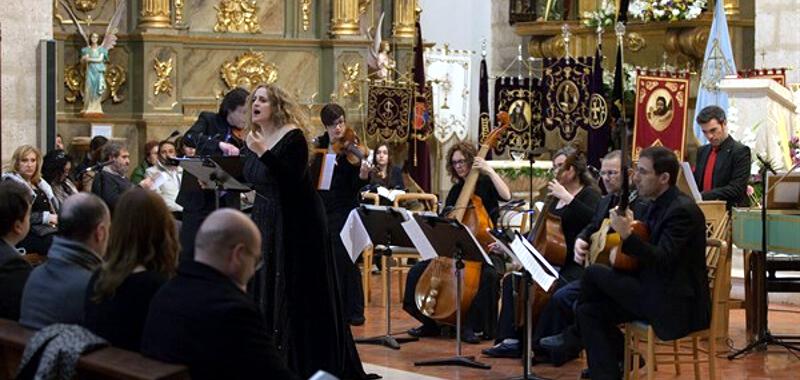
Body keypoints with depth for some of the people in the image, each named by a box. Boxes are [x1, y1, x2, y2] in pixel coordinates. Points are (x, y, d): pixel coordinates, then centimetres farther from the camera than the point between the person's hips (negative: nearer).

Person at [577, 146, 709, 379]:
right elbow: (648, 251, 19)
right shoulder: (658, 205, 11)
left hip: (677, 307, -9)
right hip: (655, 293, 9)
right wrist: (621, 247, -1)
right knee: (589, 312, -2)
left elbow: (662, 260, -26)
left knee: (594, 274, -9)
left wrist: (627, 236, -37)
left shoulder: (683, 210, -17)